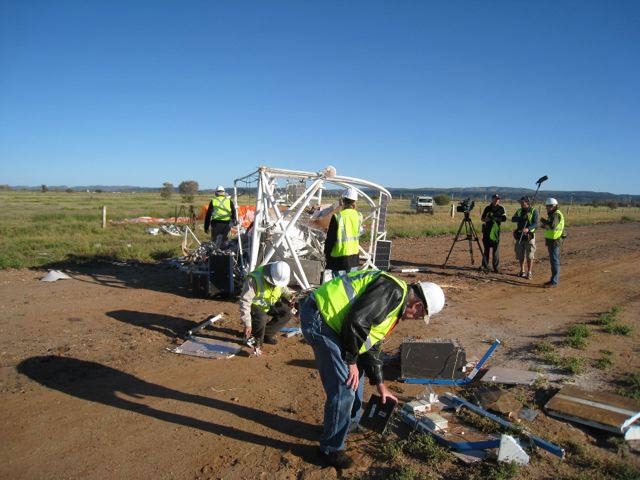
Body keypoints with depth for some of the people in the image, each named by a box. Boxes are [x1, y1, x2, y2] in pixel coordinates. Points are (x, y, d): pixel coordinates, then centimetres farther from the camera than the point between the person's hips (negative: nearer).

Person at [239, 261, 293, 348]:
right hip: (254, 305, -7)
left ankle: (267, 334, 3)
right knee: (261, 317, -36)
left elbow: (284, 290, 9)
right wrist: (247, 324, -35)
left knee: (286, 313, -9)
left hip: (268, 305, 7)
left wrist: (290, 295, -14)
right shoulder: (254, 280, -34)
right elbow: (244, 302, -33)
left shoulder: (280, 278, -13)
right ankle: (257, 339, -6)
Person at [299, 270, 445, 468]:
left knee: (356, 373, 24)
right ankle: (330, 449, 12)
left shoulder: (396, 304, 18)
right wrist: (351, 361, -11)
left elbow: (372, 346, 24)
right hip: (319, 318, -11)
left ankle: (351, 423, 43)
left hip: (331, 320, 11)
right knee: (345, 387, -7)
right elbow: (357, 321, -24)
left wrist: (380, 385, 25)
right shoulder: (394, 290, -15)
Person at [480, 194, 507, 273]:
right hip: (487, 231, 2)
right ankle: (485, 266, 12)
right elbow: (482, 218, 15)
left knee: (495, 250, -4)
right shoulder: (487, 208, 12)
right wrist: (486, 219, -7)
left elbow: (504, 219, -4)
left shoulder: (501, 208, 6)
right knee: (486, 249, 5)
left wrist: (495, 218, -19)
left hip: (496, 231, -2)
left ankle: (496, 267, -1)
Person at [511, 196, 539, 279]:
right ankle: (522, 271, 22)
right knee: (520, 255, 9)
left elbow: (535, 224, -15)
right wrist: (522, 218, -23)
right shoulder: (519, 211, 9)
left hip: (529, 236, -4)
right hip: (519, 235, 4)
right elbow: (513, 219, -7)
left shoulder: (534, 211, -4)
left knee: (529, 256, -2)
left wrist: (528, 229, -33)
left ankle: (529, 272, 7)